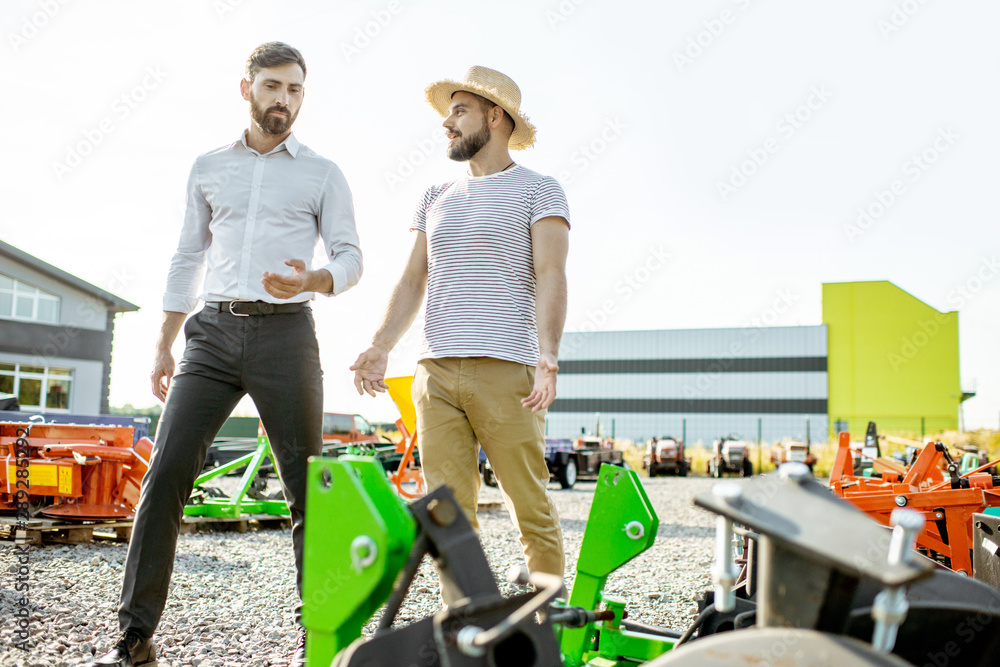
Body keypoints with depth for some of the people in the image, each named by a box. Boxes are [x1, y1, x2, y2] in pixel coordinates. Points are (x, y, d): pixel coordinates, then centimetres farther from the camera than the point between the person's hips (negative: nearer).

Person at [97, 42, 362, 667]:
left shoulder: (323, 174, 10)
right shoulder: (208, 168, 16)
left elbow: (350, 257, 4)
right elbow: (187, 260, 19)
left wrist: (314, 280, -19)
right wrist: (163, 347, 15)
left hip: (286, 334, -2)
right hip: (213, 333, 2)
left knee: (306, 486, -2)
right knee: (165, 474, -7)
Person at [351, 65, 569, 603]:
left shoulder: (539, 191, 7)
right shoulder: (435, 199, 23)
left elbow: (550, 276, -5)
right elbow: (413, 281, 17)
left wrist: (548, 358, -19)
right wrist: (380, 347, 2)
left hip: (506, 370, -5)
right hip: (435, 371, 5)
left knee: (530, 507, -2)